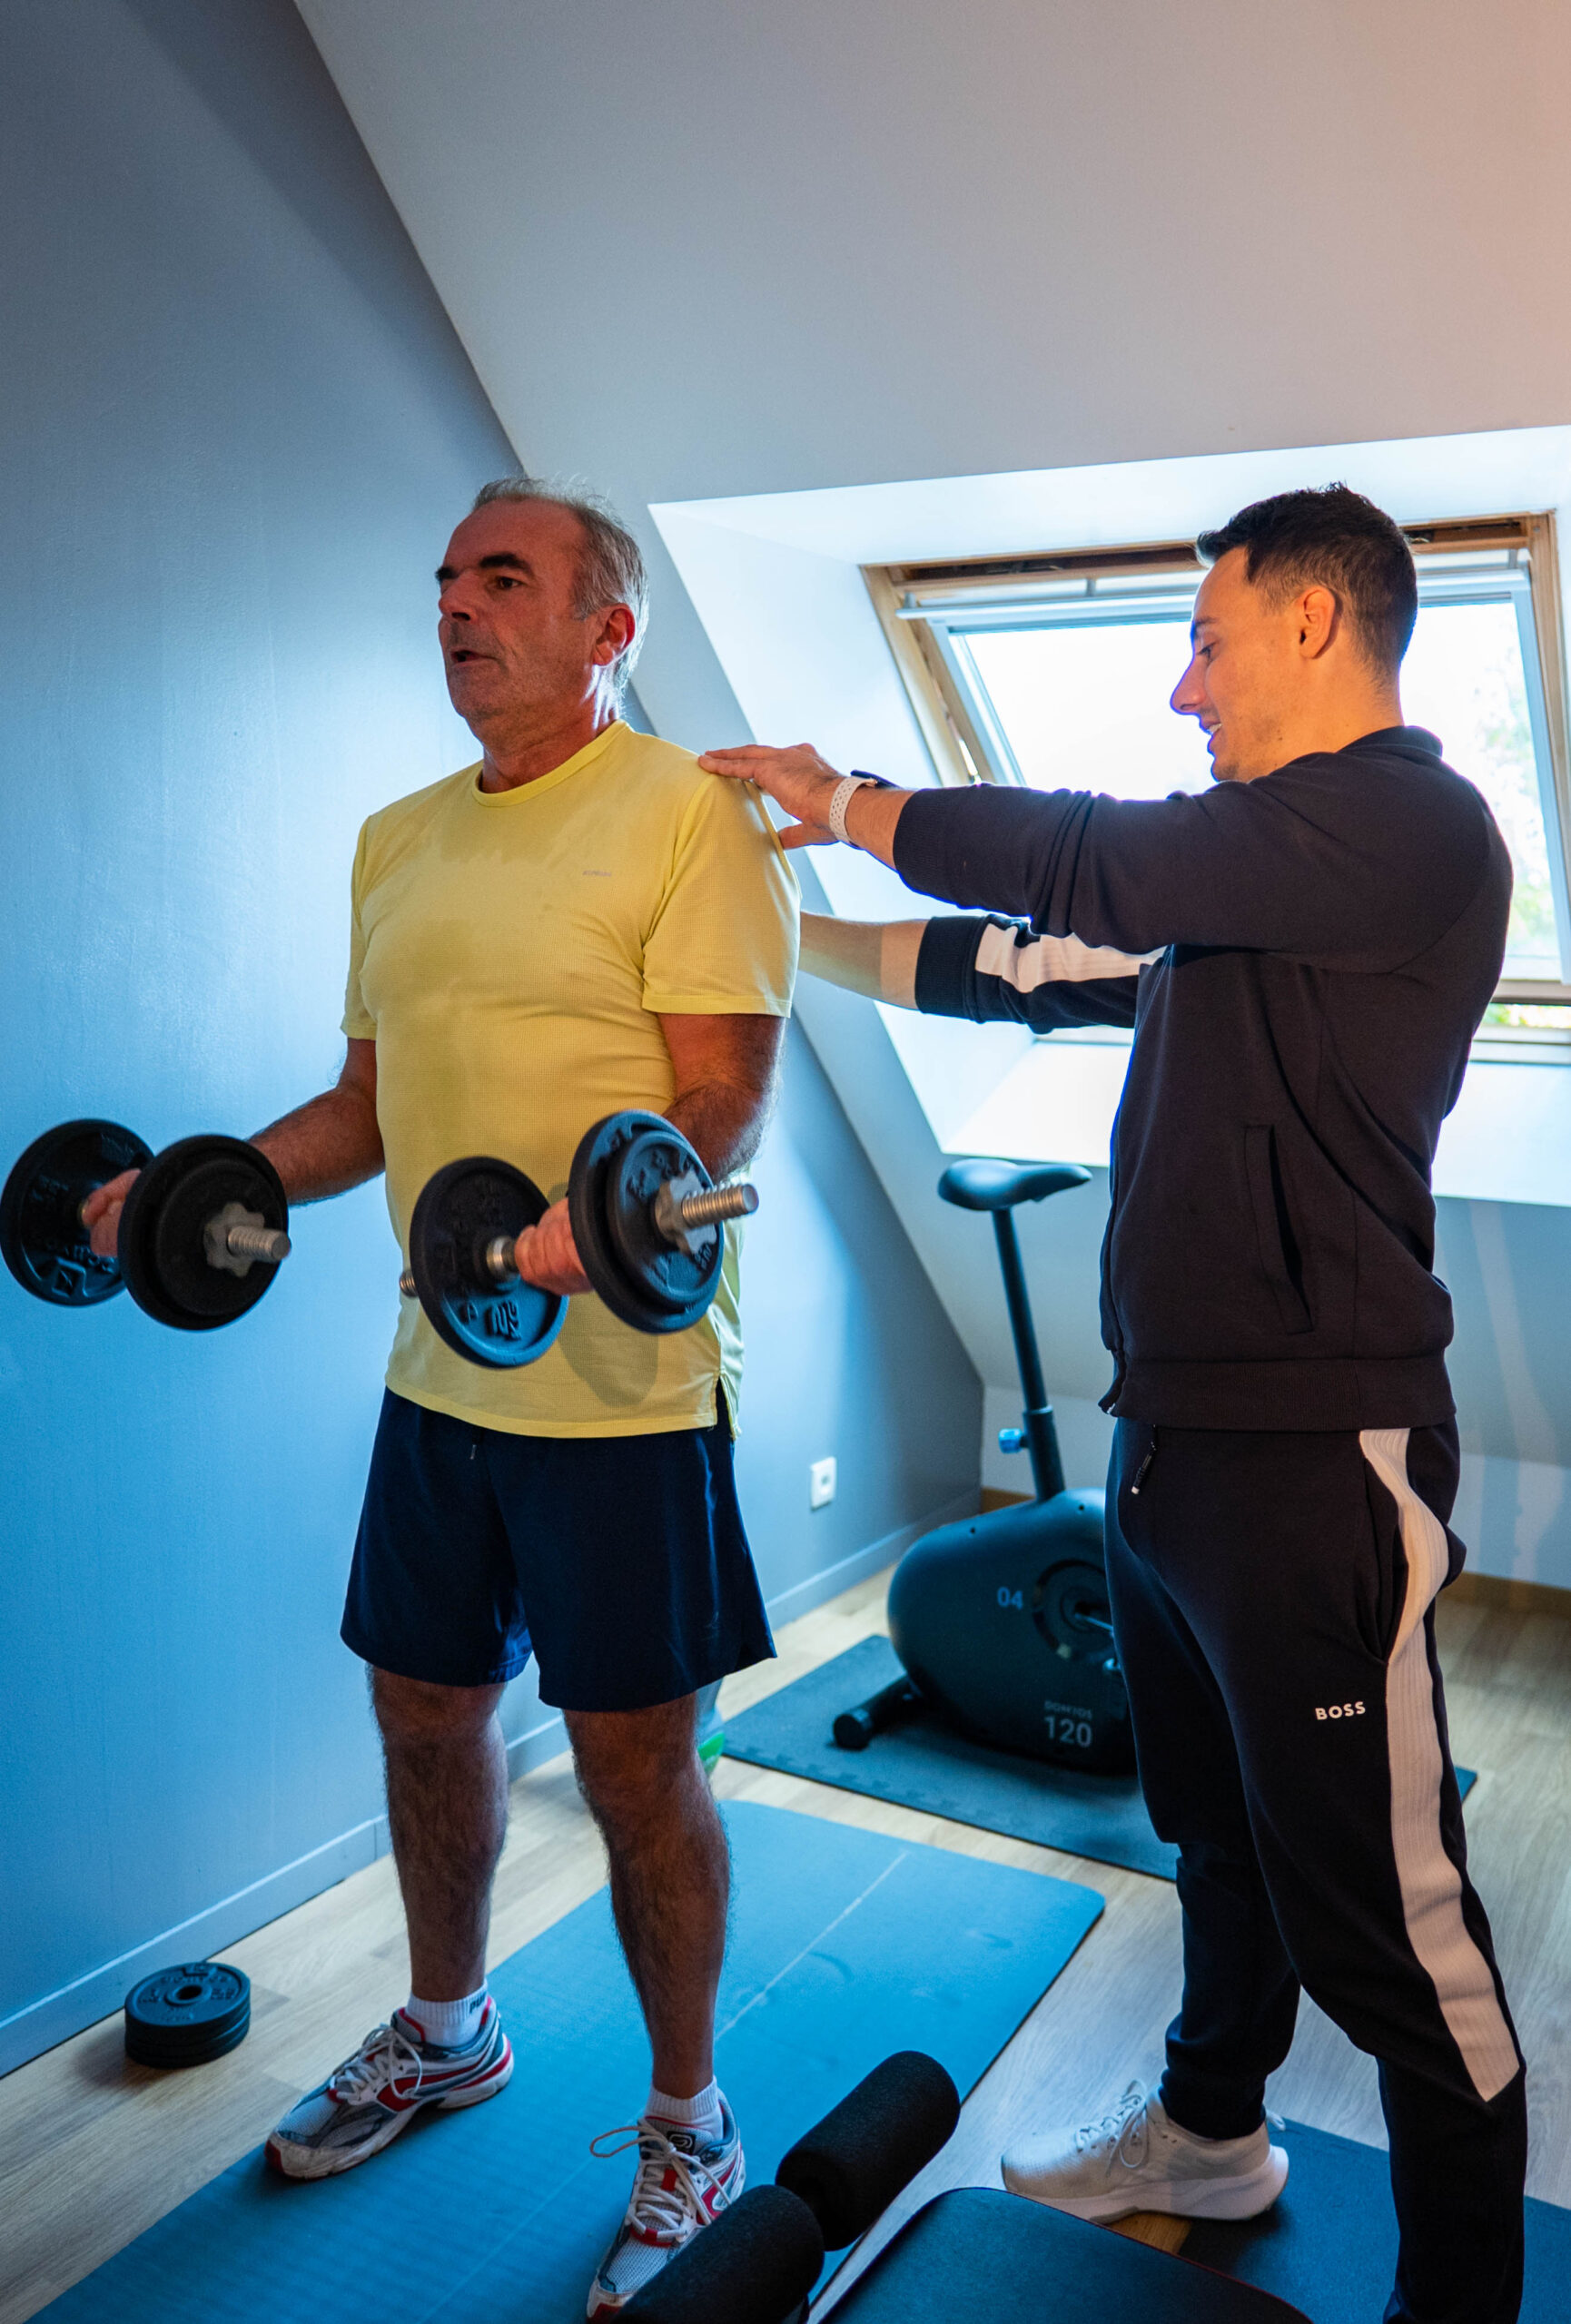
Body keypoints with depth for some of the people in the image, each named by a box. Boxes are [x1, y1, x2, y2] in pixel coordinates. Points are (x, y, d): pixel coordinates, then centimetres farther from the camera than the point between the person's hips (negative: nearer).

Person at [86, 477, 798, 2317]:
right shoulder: (400, 839, 14)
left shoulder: (688, 811, -9)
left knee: (633, 1762, 4)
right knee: (424, 1710, 19)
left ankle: (687, 2125, 27)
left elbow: (723, 1093, -17)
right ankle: (445, 2031, 45)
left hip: (619, 1379, -7)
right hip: (439, 1367, 7)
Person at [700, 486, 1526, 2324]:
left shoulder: (1408, 822, -14)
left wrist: (844, 802, -6)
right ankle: (1211, 2133, 46)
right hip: (1173, 1436, 10)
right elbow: (1041, 962, 20)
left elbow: (1091, 867, -21)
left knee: (1381, 1919, 1)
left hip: (1312, 1449, -10)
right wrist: (795, 936, 20)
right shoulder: (1248, 871, 17)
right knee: (1220, 1832, 25)